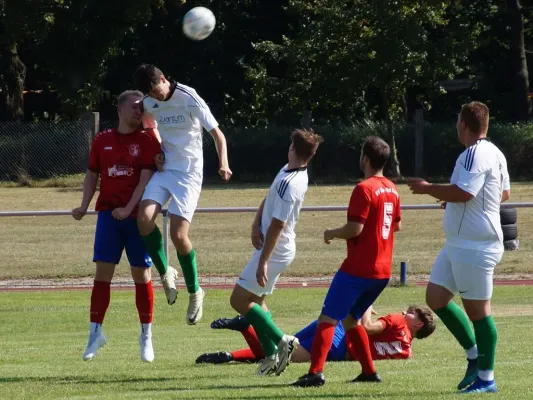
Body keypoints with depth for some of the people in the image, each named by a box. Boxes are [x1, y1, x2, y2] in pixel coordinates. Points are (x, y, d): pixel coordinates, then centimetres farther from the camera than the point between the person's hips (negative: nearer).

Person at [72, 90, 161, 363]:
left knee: (142, 275, 1)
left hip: (137, 216, -2)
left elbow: (146, 177, -10)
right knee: (103, 272, -4)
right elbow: (92, 174, 16)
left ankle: (146, 337, 10)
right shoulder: (102, 141, 9)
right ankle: (95, 332, 0)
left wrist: (128, 209, -21)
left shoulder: (147, 141, -1)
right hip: (108, 214, 2)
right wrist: (84, 206, 2)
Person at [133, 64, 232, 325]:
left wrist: (223, 164, -28)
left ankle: (194, 291, 8)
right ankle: (165, 273, 2)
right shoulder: (150, 104, 3)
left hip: (189, 172, -5)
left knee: (178, 235, -13)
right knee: (144, 218, -19)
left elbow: (218, 134, -12)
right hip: (164, 169, 5)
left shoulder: (189, 99, -14)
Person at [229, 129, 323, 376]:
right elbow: (268, 201, 14)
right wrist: (256, 224, -4)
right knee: (256, 300, 16)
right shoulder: (288, 172, 5)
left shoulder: (289, 184, -26)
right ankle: (272, 356, 15)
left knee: (239, 300, -7)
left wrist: (262, 262, -23)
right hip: (281, 250, 10)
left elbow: (277, 226, -25)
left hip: (275, 251, -10)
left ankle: (281, 341, -6)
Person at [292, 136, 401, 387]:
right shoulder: (392, 190, 11)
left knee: (328, 318, -7)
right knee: (350, 319, 20)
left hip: (358, 269, -8)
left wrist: (332, 234, -3)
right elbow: (397, 224, 24)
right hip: (383, 270, 8)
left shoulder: (365, 189, -14)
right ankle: (369, 372, 16)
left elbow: (355, 228, -19)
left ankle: (316, 372, -18)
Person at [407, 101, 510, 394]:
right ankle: (475, 356, 19)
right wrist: (453, 199, 25)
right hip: (458, 245, 10)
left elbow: (462, 193, -29)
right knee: (435, 297, 11)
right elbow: (505, 193, 23)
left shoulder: (476, 155, -18)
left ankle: (486, 378, 5)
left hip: (475, 247, -10)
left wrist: (427, 188, -13)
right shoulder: (494, 154, 12)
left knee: (477, 310, -3)